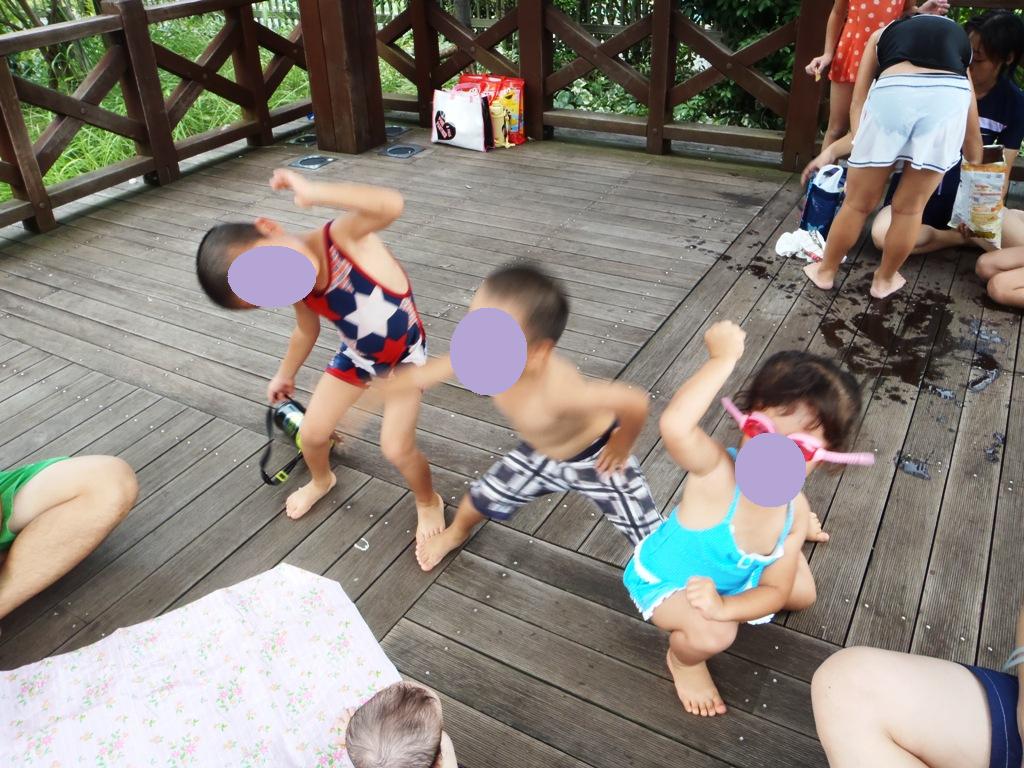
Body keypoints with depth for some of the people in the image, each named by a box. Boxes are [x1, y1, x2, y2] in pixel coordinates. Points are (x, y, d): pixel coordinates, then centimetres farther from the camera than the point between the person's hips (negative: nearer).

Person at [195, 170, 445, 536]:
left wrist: (314, 192, -57)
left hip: (403, 356, -5)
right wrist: (285, 374, 17)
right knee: (311, 434, 10)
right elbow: (307, 332, 4)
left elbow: (392, 205, -55)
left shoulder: (343, 236, -35)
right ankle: (321, 480, 47)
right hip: (356, 356, 5)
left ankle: (429, 503, 22)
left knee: (396, 448, -12)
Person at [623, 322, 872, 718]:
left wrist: (725, 607, -36)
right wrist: (724, 358, -59)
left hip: (734, 572, 6)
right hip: (666, 578, -6)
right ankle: (683, 660, 5)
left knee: (802, 593, 19)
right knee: (713, 634, -32)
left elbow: (775, 590, -16)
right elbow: (675, 426, -69)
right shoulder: (717, 471, -44)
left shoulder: (794, 509, -22)